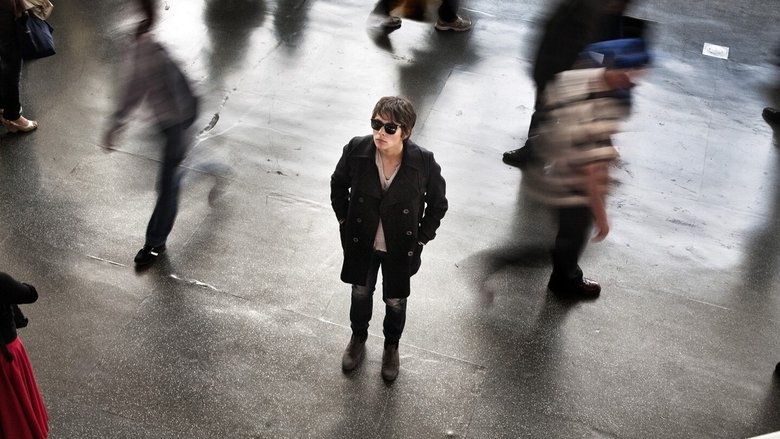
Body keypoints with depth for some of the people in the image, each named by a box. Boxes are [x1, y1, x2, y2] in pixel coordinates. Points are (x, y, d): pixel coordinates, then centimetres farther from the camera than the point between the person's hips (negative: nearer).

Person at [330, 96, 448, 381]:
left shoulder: (423, 162, -27)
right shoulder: (356, 150, -22)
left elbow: (438, 203, -9)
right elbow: (338, 185, -1)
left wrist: (421, 239, -7)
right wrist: (345, 221, 1)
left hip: (400, 248, -1)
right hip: (361, 242, 2)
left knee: (395, 301, 22)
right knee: (361, 292, 26)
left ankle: (391, 346, 51)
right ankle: (358, 338, 55)